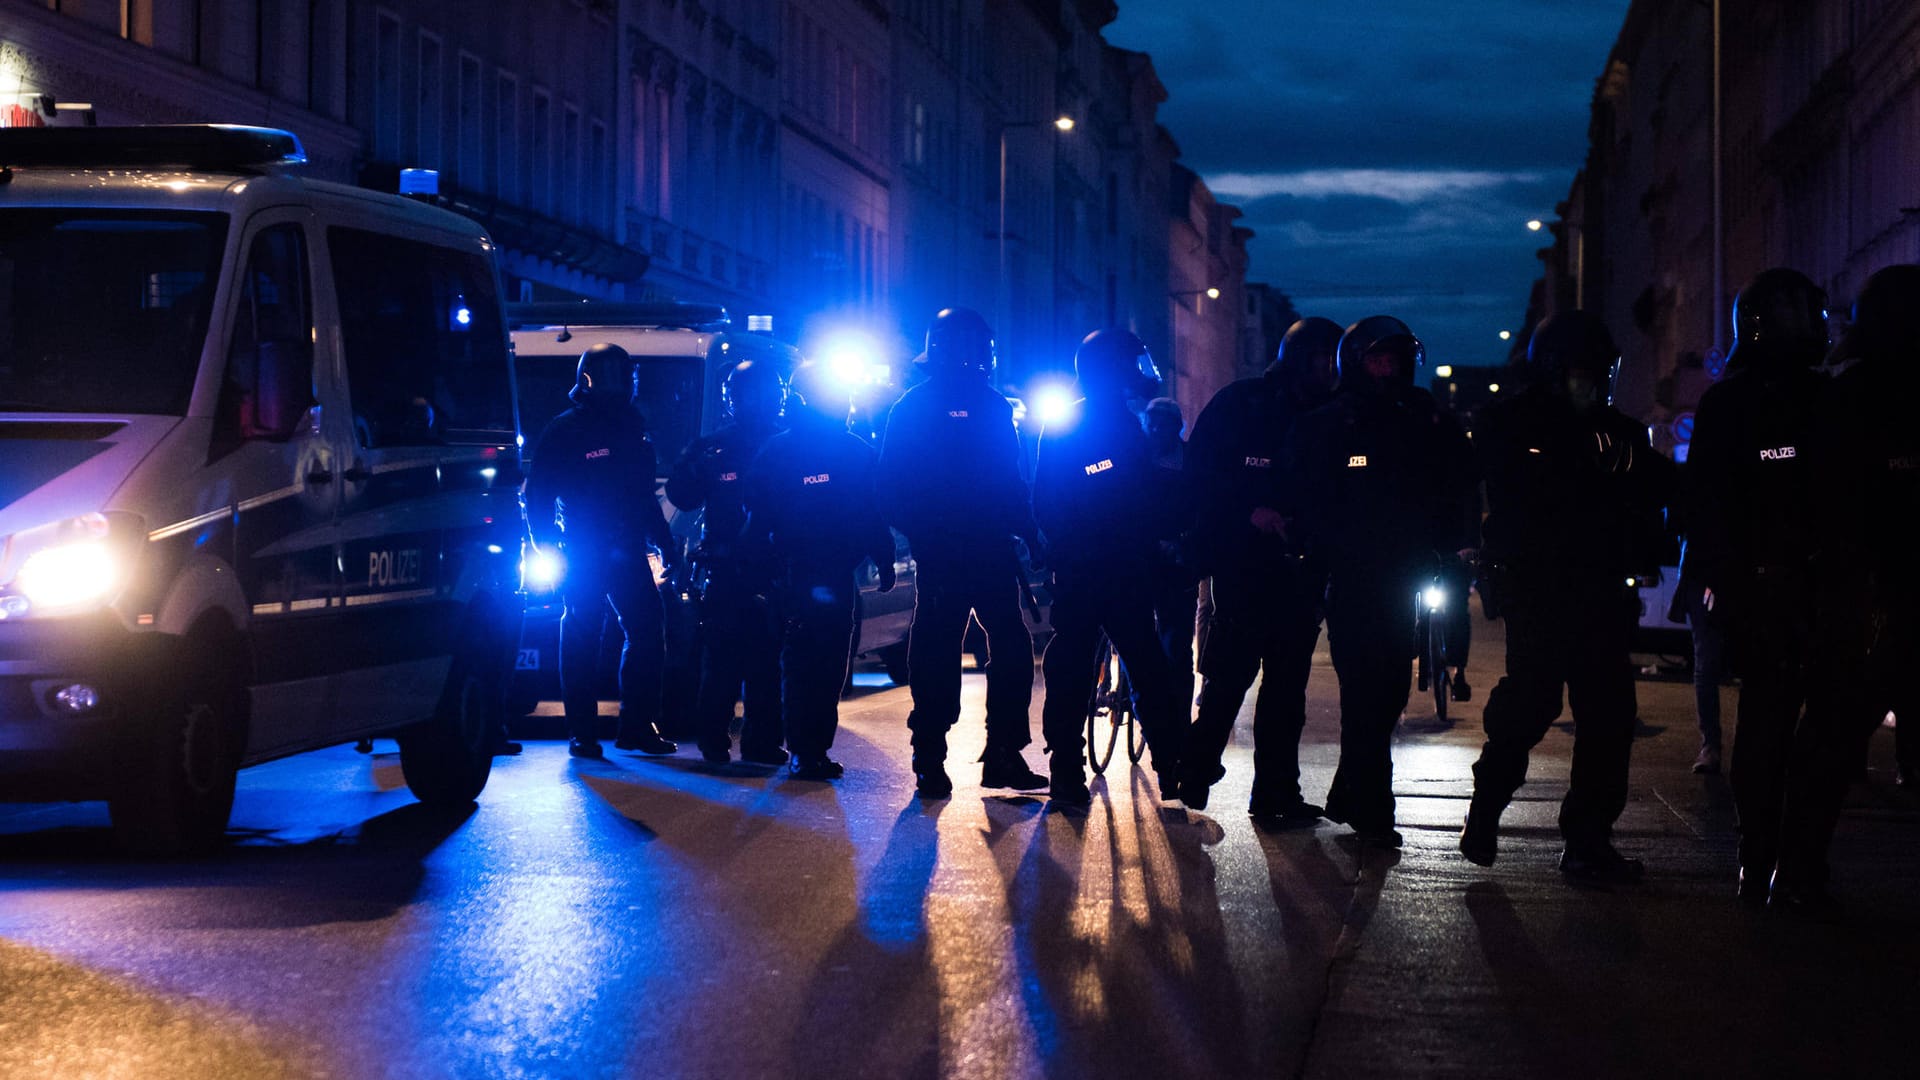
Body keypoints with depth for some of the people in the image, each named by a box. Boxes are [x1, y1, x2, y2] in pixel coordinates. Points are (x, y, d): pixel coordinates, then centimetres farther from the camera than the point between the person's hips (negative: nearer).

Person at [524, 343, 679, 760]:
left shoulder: (632, 425, 11)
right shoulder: (564, 431, -5)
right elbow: (537, 492, -4)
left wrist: (662, 535, 15)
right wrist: (546, 544, -12)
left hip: (628, 551, 5)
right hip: (583, 552, -5)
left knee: (648, 631, 1)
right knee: (581, 639, 0)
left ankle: (637, 726, 9)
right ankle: (582, 733, 5)